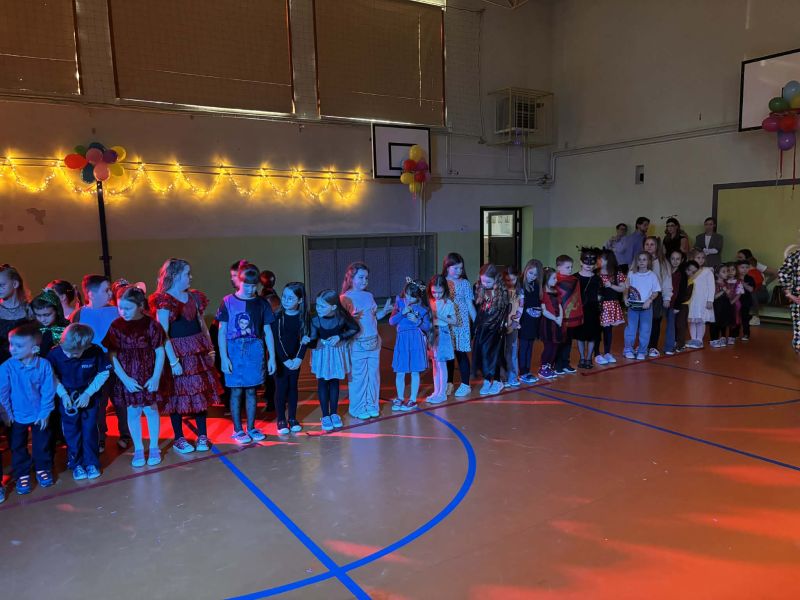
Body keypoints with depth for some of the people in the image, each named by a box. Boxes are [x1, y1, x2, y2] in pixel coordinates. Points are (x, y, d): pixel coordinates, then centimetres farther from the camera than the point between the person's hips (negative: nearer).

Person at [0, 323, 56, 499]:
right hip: (16, 416, 1)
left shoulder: (44, 365, -20)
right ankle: (22, 474, 34)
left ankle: (43, 468, 38)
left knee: (42, 444, 17)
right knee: (17, 447, 16)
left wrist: (45, 412, -9)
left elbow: (48, 391, -12)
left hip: (39, 415, 0)